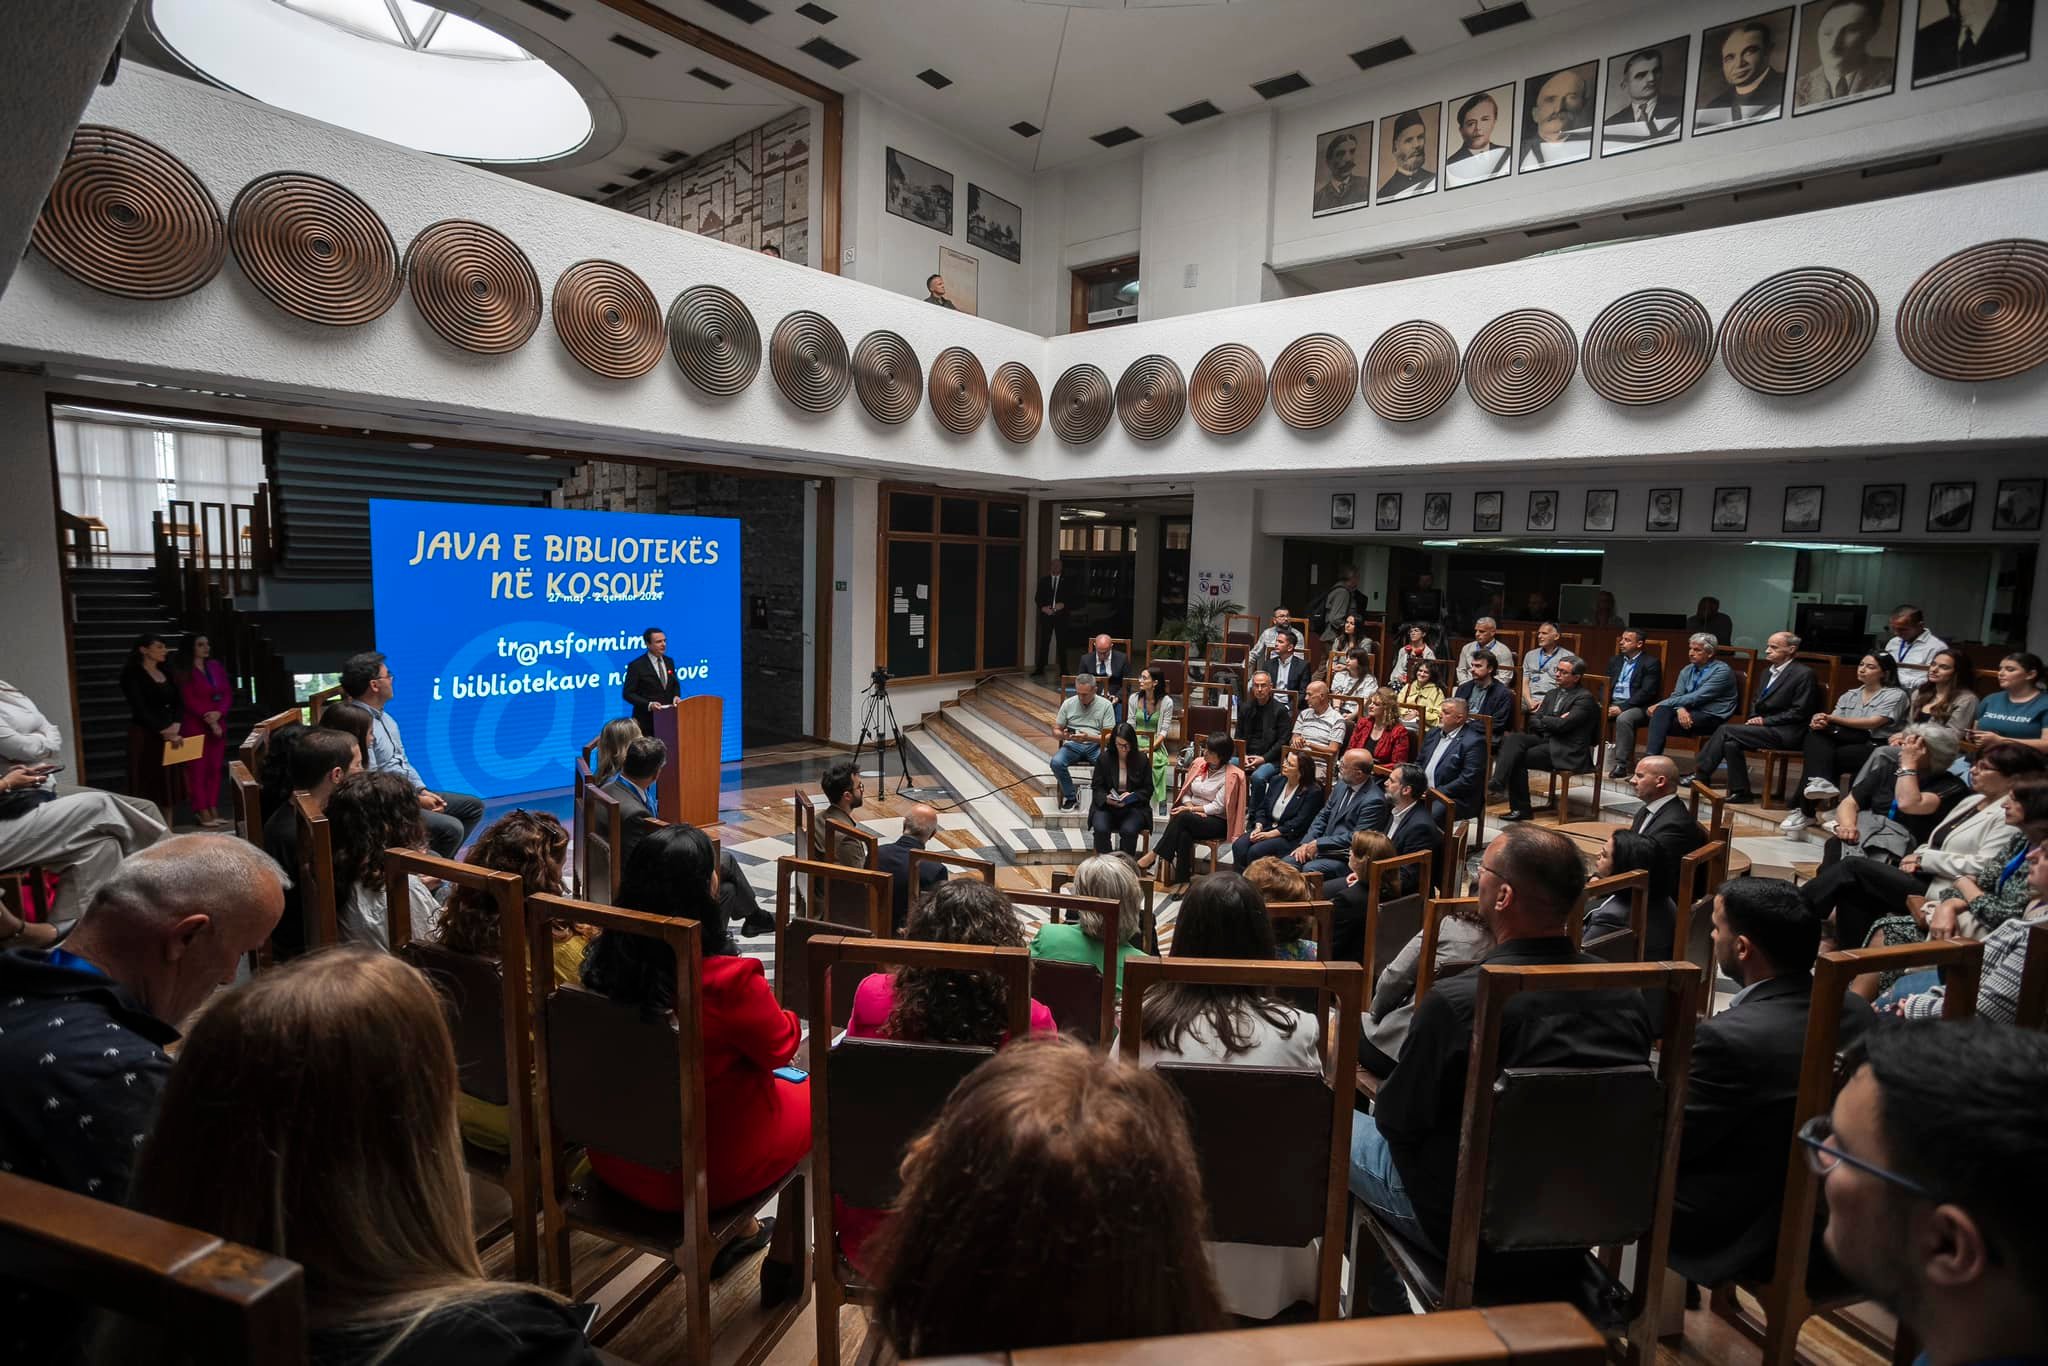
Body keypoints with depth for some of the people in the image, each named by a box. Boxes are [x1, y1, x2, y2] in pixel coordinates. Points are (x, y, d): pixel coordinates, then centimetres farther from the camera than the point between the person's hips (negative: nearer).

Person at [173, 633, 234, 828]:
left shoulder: (215, 666, 11)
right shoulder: (182, 671, -5)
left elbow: (228, 693, 6)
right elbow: (189, 700, -11)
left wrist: (218, 713, -10)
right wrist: (208, 720, -14)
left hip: (218, 724, 5)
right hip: (195, 726, -5)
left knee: (215, 769, 6)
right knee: (198, 769, -4)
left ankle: (214, 812, 11)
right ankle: (203, 814, -2)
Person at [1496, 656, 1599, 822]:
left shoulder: (1585, 698, -6)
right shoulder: (1552, 694, 18)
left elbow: (1562, 724, -18)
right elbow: (1533, 721, 12)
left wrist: (1542, 719, 0)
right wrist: (1552, 723, -8)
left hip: (1567, 751, -7)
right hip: (1546, 740, 7)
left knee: (1518, 758, -23)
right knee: (1514, 738, -22)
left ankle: (1520, 809, -15)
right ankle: (1497, 782, -31)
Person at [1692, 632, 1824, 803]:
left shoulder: (1804, 674, -7)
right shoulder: (1768, 672, 18)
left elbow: (1799, 712, -12)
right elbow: (1756, 701, 25)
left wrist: (1765, 721, -13)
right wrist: (1755, 719, 4)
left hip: (1785, 733, -8)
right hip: (1765, 726, 8)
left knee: (1726, 730, -22)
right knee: (1731, 743, -17)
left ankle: (1701, 775, -15)